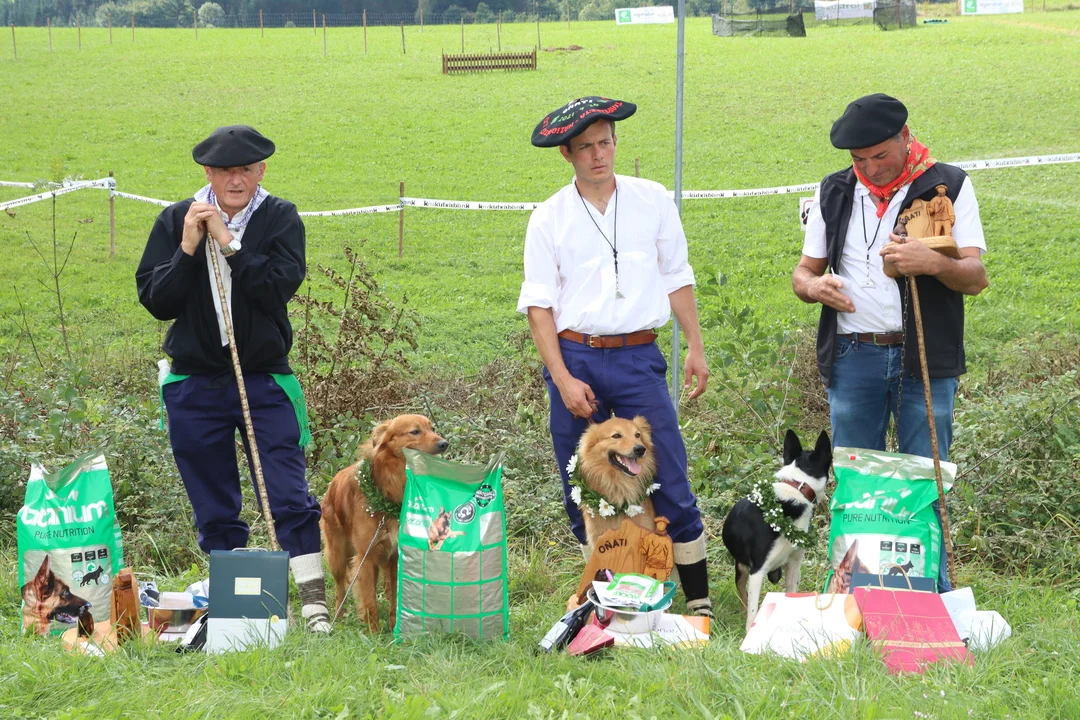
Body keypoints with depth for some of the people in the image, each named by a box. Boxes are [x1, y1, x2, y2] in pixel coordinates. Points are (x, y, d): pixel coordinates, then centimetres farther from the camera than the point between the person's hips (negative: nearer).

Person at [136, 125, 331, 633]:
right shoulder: (176, 221, 2)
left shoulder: (280, 218, -1)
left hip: (265, 380, -2)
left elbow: (279, 287, -16)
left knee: (289, 495, -7)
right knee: (213, 508, 9)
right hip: (195, 386, 2)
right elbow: (155, 301, -4)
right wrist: (187, 249, -15)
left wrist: (227, 241, -18)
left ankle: (314, 600, -5)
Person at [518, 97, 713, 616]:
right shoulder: (549, 218, 3)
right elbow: (539, 305, 0)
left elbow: (677, 277, 13)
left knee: (671, 485, -4)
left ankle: (698, 599, 3)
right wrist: (563, 379, -9)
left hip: (638, 358, 0)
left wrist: (695, 348, 8)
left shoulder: (652, 200, 6)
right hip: (574, 357, 0)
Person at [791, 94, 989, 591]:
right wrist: (814, 285, -9)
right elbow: (803, 272, 16)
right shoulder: (835, 193, 11)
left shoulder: (948, 186, 1)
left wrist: (933, 263, -26)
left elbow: (976, 278, -5)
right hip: (853, 358, 3)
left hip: (925, 360, -3)